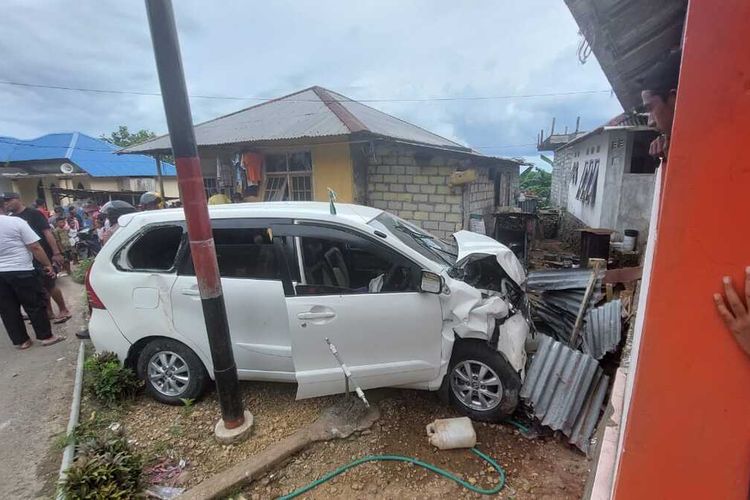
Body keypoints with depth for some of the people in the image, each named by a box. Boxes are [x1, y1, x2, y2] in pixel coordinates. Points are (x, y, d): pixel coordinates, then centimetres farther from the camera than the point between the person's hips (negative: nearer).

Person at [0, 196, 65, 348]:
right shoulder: (16, 221, -10)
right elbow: (35, 247, -12)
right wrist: (48, 264, -4)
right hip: (21, 271, -5)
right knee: (36, 305, 6)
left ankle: (20, 341, 19)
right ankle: (46, 336, 12)